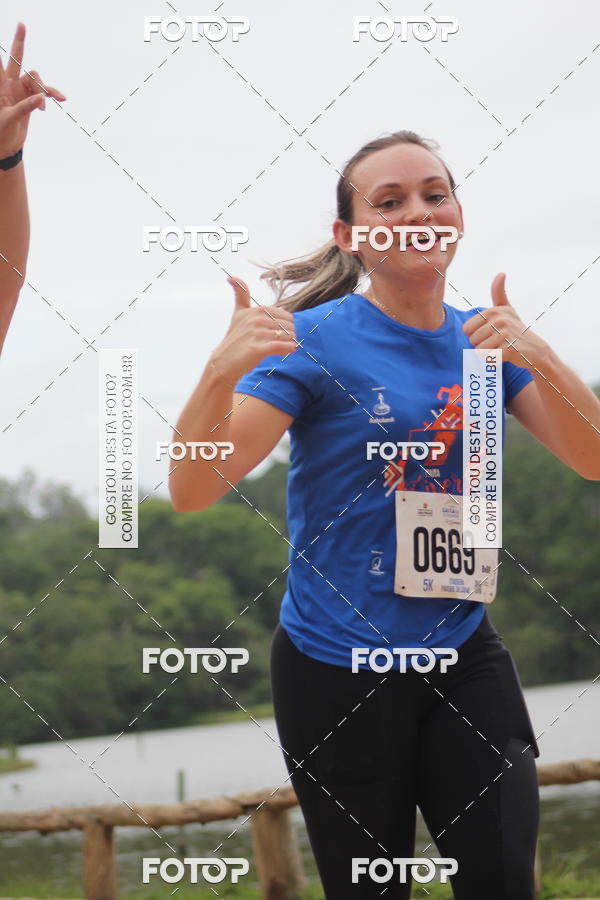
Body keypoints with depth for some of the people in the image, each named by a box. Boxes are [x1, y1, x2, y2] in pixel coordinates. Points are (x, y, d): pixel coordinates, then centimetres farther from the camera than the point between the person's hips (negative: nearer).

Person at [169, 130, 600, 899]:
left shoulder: (484, 339, 2)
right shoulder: (315, 340, -12)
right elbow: (192, 491, -20)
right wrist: (222, 373, -38)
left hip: (464, 655, 4)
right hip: (339, 669, -3)